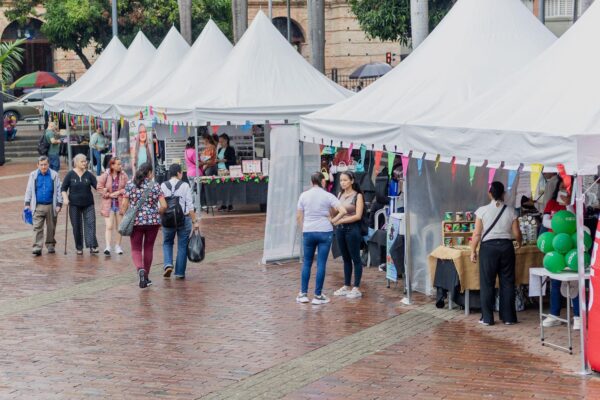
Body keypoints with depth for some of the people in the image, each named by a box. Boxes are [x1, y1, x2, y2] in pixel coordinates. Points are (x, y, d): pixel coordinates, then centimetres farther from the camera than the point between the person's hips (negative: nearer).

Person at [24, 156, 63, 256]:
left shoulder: (54, 175, 0)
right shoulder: (33, 175, 4)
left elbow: (58, 190, 2)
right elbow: (29, 190, 8)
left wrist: (59, 204, -2)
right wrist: (27, 203, 3)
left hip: (51, 206, 0)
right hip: (38, 206, 0)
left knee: (51, 227, 11)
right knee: (37, 227, -8)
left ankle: (50, 245, 27)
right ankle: (37, 248, -11)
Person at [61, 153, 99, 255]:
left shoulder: (89, 174, 3)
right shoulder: (70, 174, -1)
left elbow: (97, 185, 1)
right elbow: (64, 188, 3)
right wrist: (65, 198, -12)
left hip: (88, 204, 1)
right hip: (74, 204, -1)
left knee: (90, 224, -9)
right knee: (77, 226, 4)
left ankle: (93, 246, -12)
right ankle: (79, 248, 13)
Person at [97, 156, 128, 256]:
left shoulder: (123, 175, -1)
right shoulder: (105, 175, -6)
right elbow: (99, 188, -3)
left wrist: (119, 192, -14)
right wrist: (108, 194, -13)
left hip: (120, 204, 2)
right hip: (108, 204, -2)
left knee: (119, 227, 10)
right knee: (109, 226, -9)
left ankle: (118, 246, 23)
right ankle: (108, 247, -12)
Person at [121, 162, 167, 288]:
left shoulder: (130, 185, -1)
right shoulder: (155, 186, -2)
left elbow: (124, 204, -4)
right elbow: (164, 206, -6)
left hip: (135, 221, 0)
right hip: (153, 221, 0)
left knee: (136, 249, 7)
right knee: (148, 248, 15)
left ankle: (140, 269, -21)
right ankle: (146, 277, 23)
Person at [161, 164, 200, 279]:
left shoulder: (163, 186, -2)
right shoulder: (185, 186, -6)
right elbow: (190, 205, -7)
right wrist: (195, 221, -3)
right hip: (184, 218, -1)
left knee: (167, 243, 21)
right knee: (182, 245, 9)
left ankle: (168, 264, 0)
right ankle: (180, 273, 11)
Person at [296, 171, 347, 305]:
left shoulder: (304, 195, 2)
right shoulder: (328, 196, -5)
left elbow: (299, 217, 4)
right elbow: (343, 211, -15)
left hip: (308, 232, 2)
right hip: (325, 232, -2)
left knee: (307, 262, 13)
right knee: (321, 263, 2)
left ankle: (303, 294, 12)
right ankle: (318, 295, 4)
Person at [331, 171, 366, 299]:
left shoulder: (357, 196, -6)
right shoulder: (340, 195, 11)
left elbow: (358, 216, -12)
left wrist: (341, 220, -15)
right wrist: (333, 219, -7)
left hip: (352, 229, -6)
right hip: (340, 229, 6)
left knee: (355, 258, 0)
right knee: (346, 258, 12)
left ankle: (356, 288, 3)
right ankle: (346, 286, 19)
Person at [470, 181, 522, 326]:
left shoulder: (482, 211, -5)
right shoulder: (511, 211, 0)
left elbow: (477, 234, -6)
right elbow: (516, 234, 2)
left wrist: (473, 251, 3)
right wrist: (519, 242, 23)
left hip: (488, 247, -2)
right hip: (506, 247, 2)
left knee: (487, 283, 5)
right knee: (507, 282, 8)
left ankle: (487, 318, 6)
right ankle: (508, 317, 10)